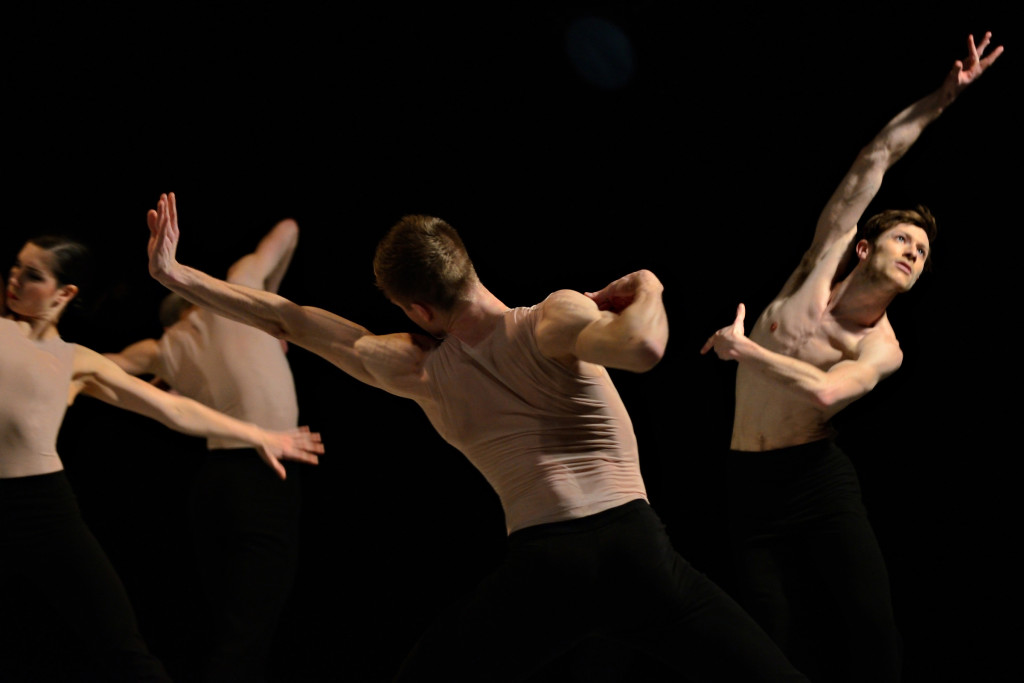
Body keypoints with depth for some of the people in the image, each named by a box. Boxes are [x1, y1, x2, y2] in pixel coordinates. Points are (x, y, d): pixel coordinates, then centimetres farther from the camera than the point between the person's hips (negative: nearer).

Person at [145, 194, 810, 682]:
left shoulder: (417, 370, 11)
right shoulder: (555, 318, 2)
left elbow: (285, 320, 17)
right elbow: (641, 346, -20)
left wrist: (174, 273, 25)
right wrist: (645, 290, 2)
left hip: (542, 563, 2)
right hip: (637, 546, -1)